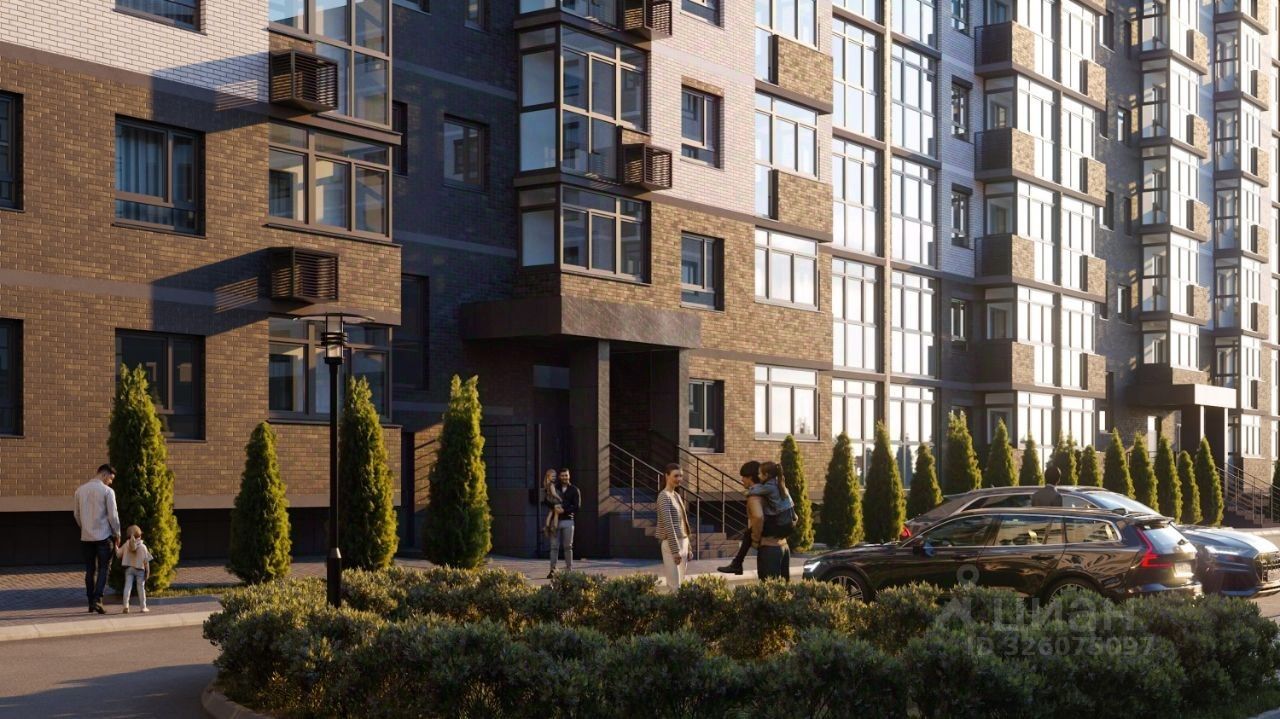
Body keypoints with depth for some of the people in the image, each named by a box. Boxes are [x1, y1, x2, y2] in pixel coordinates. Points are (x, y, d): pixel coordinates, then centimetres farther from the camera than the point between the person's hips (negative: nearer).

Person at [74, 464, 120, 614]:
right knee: (103, 569, 1)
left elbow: (77, 515, 13)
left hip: (86, 537, 5)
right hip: (104, 536, -5)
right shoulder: (107, 491, -9)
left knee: (90, 570, 11)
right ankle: (97, 600, -11)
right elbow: (112, 515, -9)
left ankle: (91, 603, 13)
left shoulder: (80, 490, 7)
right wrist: (117, 534, 2)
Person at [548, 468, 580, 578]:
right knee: (554, 546, -2)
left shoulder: (574, 490, 6)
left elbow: (576, 506, -3)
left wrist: (564, 510, -17)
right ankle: (553, 570, -1)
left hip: (568, 520, -1)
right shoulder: (555, 488, 11)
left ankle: (569, 569, 6)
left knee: (568, 546, 2)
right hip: (555, 520, 1)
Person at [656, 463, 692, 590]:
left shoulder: (677, 496, 15)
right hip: (672, 544, -9)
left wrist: (687, 548, 17)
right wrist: (675, 550, -22)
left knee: (681, 583, 11)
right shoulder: (664, 496, -12)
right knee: (674, 586, -9)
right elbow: (668, 524, -18)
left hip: (683, 542, 9)